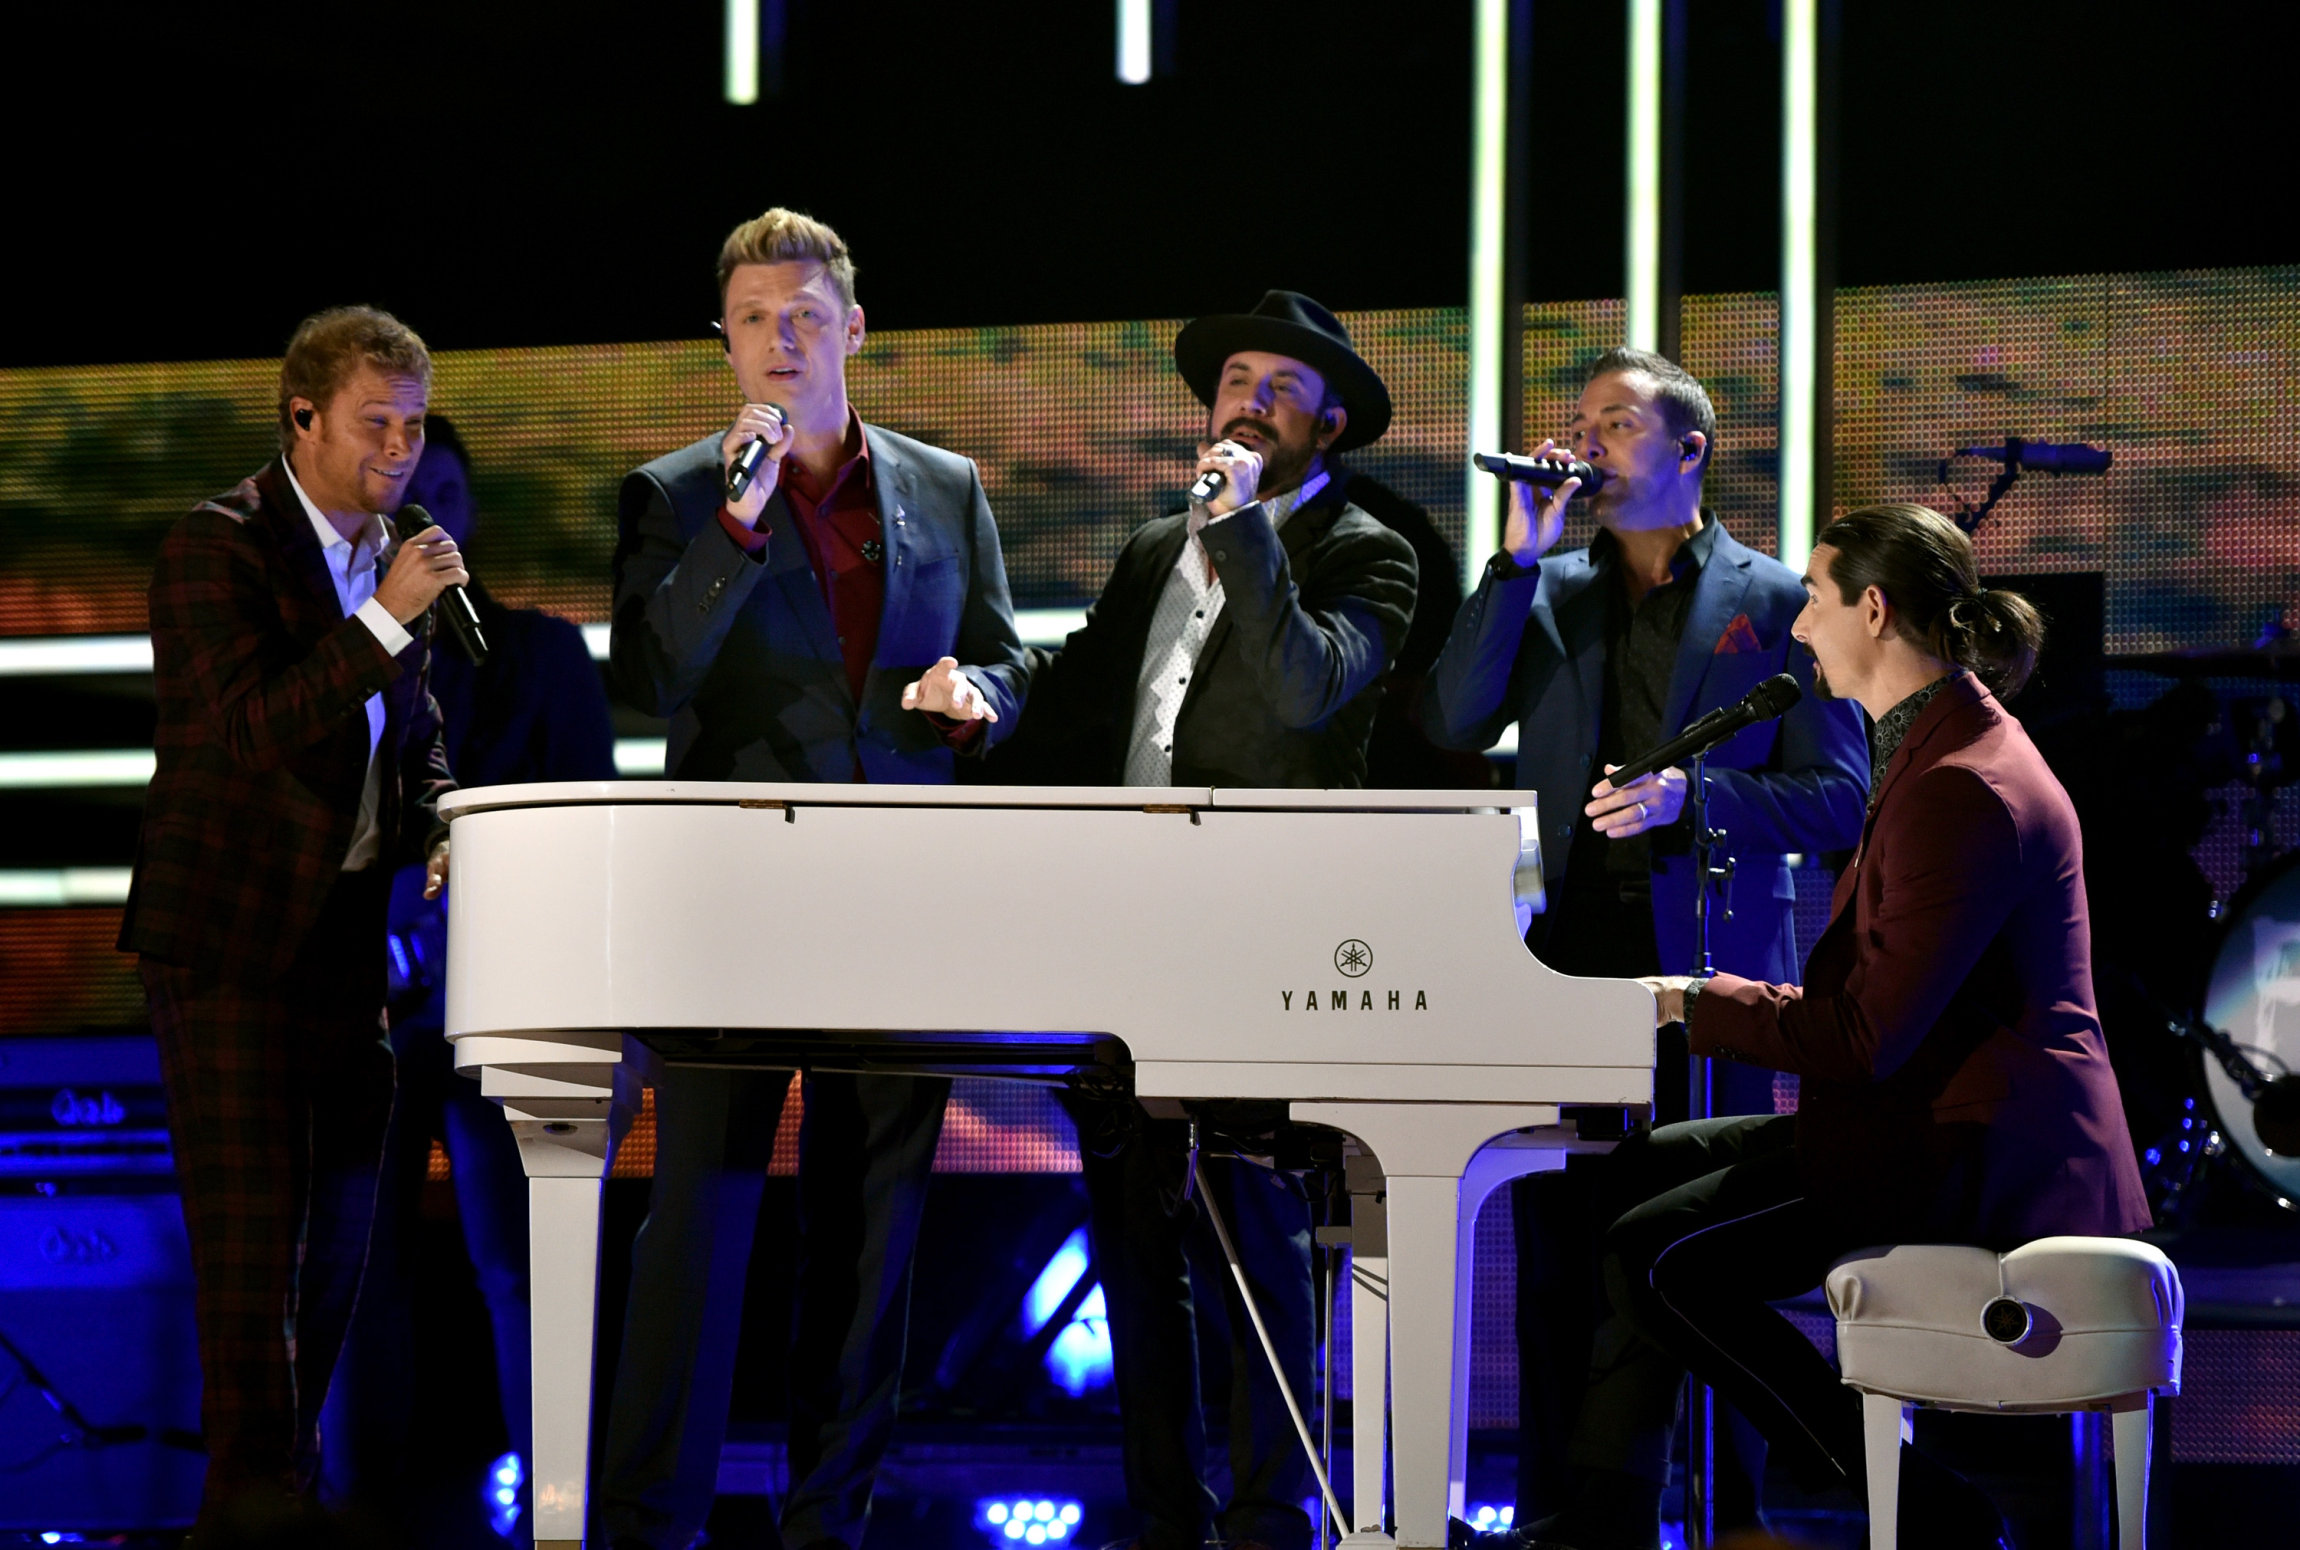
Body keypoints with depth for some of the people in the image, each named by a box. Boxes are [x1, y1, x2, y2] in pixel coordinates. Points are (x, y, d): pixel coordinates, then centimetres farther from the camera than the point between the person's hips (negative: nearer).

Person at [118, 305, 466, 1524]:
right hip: (231, 940, -7)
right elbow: (249, 733, -20)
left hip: (345, 940, 7)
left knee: (335, 1238, 9)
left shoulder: (390, 559, 13)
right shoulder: (218, 547, -9)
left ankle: (278, 1497, 16)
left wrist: (437, 830, 3)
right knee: (252, 1242, -8)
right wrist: (385, 621, -24)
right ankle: (258, 1505, -6)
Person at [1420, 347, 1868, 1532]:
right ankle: (1556, 1519, 12)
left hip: (1706, 965, -3)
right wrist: (1518, 559, -5)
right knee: (1557, 1265, 5)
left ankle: (1723, 1520, 10)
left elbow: (1839, 800, -1)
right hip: (1566, 957, 3)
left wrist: (1693, 794, -16)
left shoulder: (1777, 603, 3)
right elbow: (1451, 725, -2)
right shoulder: (1547, 596, 13)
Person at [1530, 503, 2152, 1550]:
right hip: (1939, 1117, 11)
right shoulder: (1939, 750, 15)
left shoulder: (1966, 791, -21)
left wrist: (1698, 1003, -11)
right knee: (1644, 1169, 13)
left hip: (1973, 1154, -11)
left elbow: (1867, 1039, -24)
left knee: (1659, 1259, -16)